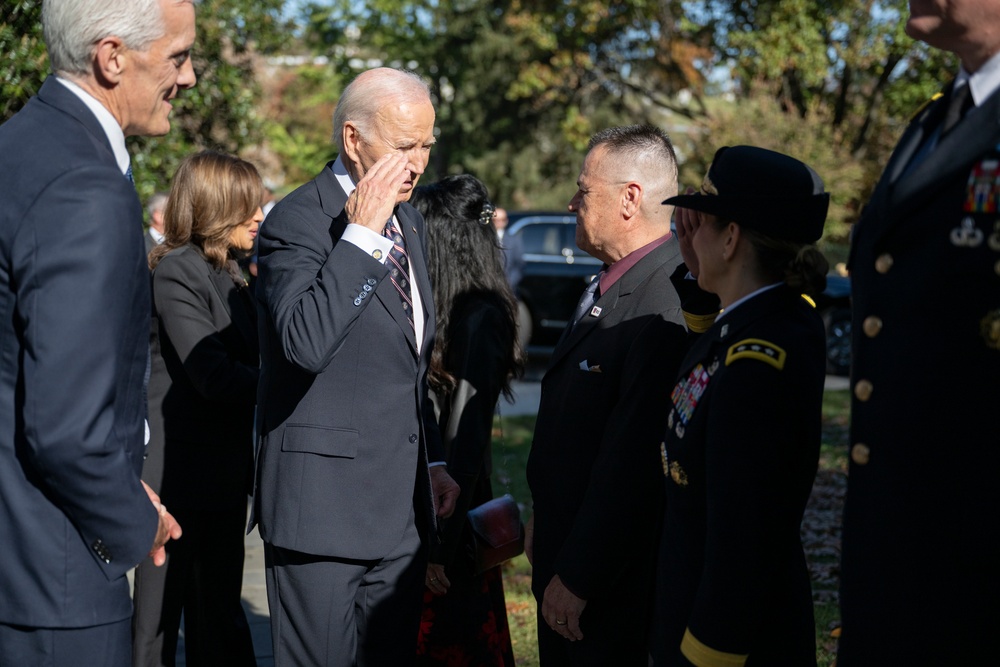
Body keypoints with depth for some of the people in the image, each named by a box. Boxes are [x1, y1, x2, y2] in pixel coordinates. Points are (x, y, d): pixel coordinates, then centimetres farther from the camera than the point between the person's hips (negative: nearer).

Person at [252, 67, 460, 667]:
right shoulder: (297, 221, -11)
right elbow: (306, 342, -28)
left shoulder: (409, 223, 14)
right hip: (324, 499, -7)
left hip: (402, 503, 8)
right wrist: (361, 233, -25)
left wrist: (433, 461, 19)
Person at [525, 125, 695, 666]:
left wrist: (577, 579, -21)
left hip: (614, 581, -9)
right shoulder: (607, 284, 7)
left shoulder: (667, 307, -25)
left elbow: (631, 464, -26)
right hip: (565, 550, 9)